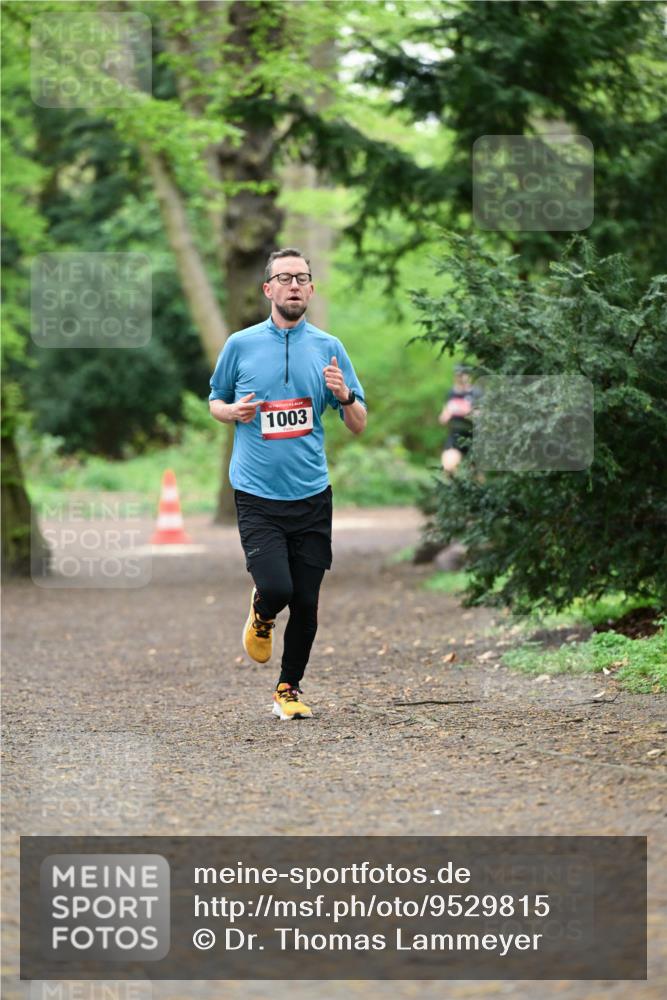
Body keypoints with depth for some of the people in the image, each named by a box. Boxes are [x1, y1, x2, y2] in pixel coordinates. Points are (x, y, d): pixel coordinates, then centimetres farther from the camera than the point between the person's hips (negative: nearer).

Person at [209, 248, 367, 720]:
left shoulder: (328, 347, 5)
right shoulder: (241, 344, 2)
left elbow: (359, 425, 7)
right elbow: (216, 400, 16)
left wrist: (344, 395, -14)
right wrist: (233, 411, -6)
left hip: (312, 494, 2)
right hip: (257, 495, -2)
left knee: (306, 602, 3)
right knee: (276, 588, -18)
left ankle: (290, 688, 24)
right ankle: (262, 617, 19)